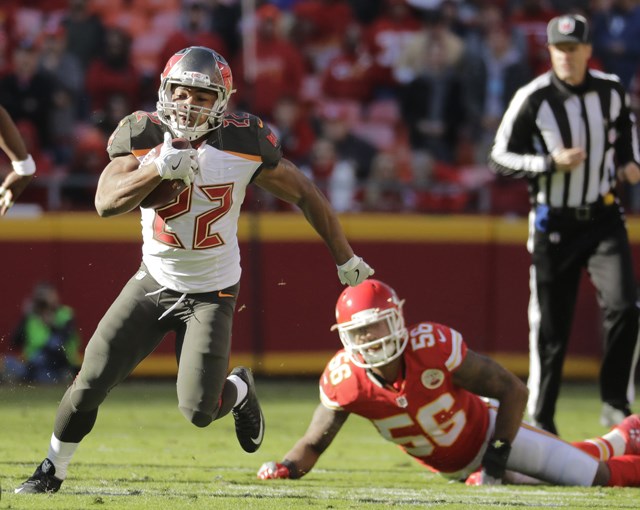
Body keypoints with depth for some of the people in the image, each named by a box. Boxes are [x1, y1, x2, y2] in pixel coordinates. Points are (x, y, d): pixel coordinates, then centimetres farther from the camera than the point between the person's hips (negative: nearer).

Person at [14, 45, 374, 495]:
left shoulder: (245, 143, -16)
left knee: (199, 410, -11)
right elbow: (106, 202, -25)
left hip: (211, 293, -2)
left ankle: (239, 390, 26)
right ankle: (53, 471, 19)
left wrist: (347, 260, 4)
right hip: (154, 280, 2)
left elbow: (305, 194, -4)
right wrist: (159, 168, -39)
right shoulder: (143, 135, -13)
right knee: (91, 382, -4)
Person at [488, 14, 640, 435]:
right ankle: (539, 418, 16)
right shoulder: (533, 99, -11)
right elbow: (500, 159, -8)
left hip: (603, 216, 2)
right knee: (551, 326, 2)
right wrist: (552, 162, -21)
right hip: (554, 223, -2)